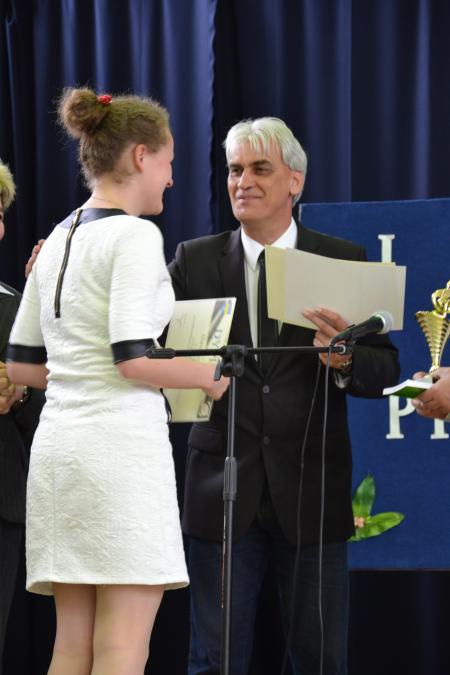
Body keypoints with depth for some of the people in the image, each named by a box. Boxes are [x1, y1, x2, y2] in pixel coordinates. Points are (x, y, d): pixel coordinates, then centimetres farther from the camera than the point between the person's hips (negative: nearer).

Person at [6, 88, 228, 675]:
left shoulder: (56, 241, 15)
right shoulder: (135, 235, -9)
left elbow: (21, 364, 17)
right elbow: (133, 360, -17)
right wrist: (207, 376, -1)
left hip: (57, 445, 8)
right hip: (120, 444, -8)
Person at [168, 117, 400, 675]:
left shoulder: (344, 262, 3)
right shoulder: (195, 261, 5)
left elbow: (385, 370, 0)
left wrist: (344, 360, -22)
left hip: (311, 493, 0)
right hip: (222, 489, 0)